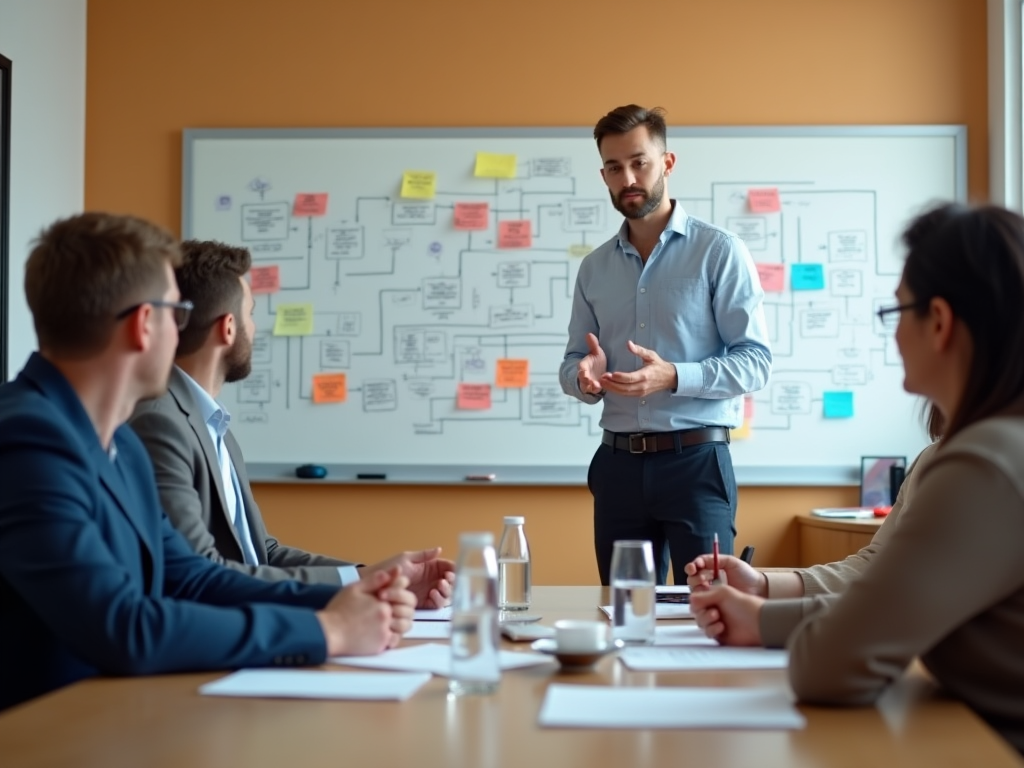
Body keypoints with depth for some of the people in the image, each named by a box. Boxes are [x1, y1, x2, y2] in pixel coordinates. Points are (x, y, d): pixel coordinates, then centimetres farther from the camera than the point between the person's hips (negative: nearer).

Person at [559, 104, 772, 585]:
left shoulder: (719, 252, -3)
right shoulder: (594, 267, 12)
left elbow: (756, 361, -7)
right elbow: (572, 363, 14)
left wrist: (673, 377, -22)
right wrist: (585, 377, -10)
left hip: (695, 461, -4)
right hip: (618, 464, 4)